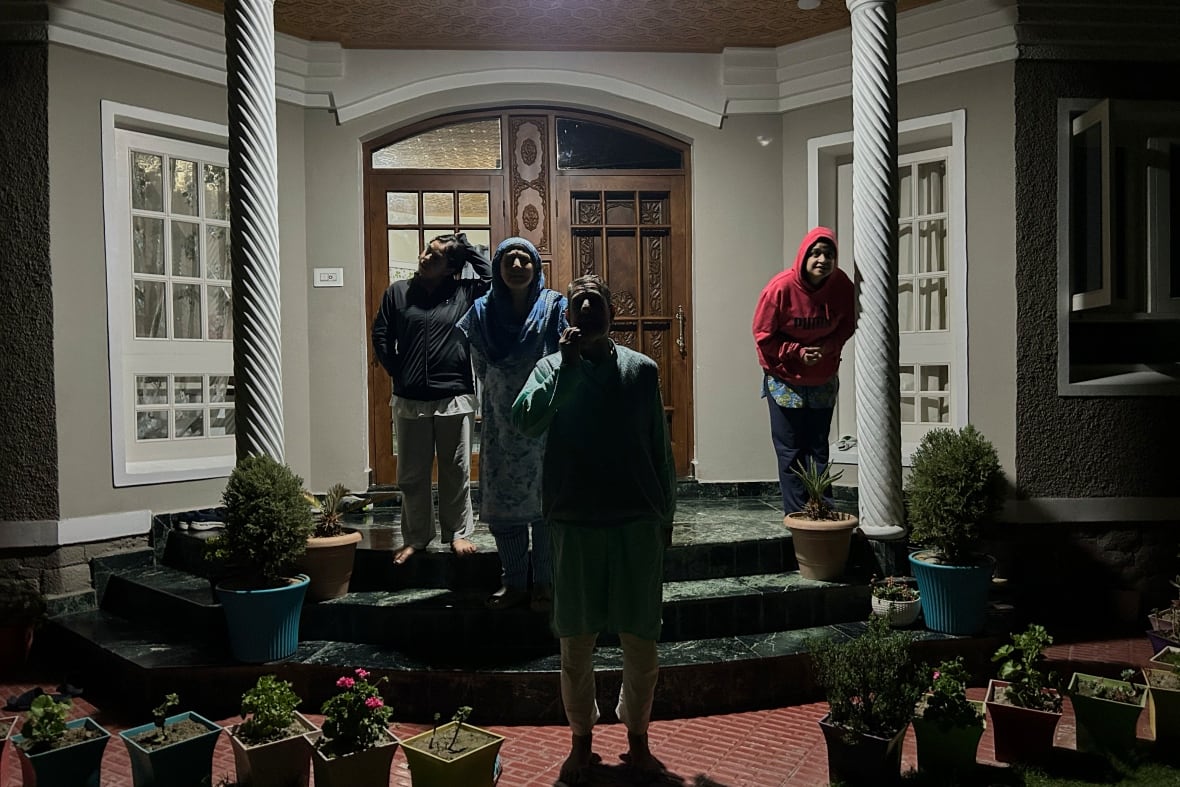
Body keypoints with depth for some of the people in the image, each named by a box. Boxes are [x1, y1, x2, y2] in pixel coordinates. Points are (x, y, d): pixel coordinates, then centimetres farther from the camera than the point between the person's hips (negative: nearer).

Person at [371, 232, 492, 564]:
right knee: (412, 473, 10)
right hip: (409, 400, 1)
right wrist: (398, 374, 1)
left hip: (455, 398, -1)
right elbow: (381, 336, 5)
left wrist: (467, 247, -1)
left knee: (456, 471, 9)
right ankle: (415, 536, 24)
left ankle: (458, 532, 24)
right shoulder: (399, 291, 4)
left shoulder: (464, 293, 2)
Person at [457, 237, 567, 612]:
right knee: (502, 503, 8)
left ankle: (545, 583, 18)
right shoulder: (483, 311, 3)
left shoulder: (555, 307, -5)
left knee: (546, 502, 4)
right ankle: (514, 582, 22)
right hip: (500, 426, 3)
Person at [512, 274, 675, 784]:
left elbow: (660, 448, 7)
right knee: (576, 641, 10)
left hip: (637, 521, 1)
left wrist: (666, 515, 8)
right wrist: (566, 362, -19)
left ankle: (637, 740, 30)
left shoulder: (642, 370, 3)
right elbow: (525, 420, -17)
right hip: (575, 522, 0)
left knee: (641, 640, 9)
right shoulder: (553, 368, 2)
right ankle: (582, 741, 30)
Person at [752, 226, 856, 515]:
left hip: (823, 380, 3)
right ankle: (795, 513, 10)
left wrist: (828, 347, -13)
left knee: (818, 448, 11)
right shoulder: (781, 287, -19)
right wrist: (797, 352, -19)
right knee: (791, 450, 2)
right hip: (785, 380, -3)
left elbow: (847, 325, 5)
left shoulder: (842, 285, -10)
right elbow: (763, 335, -11)